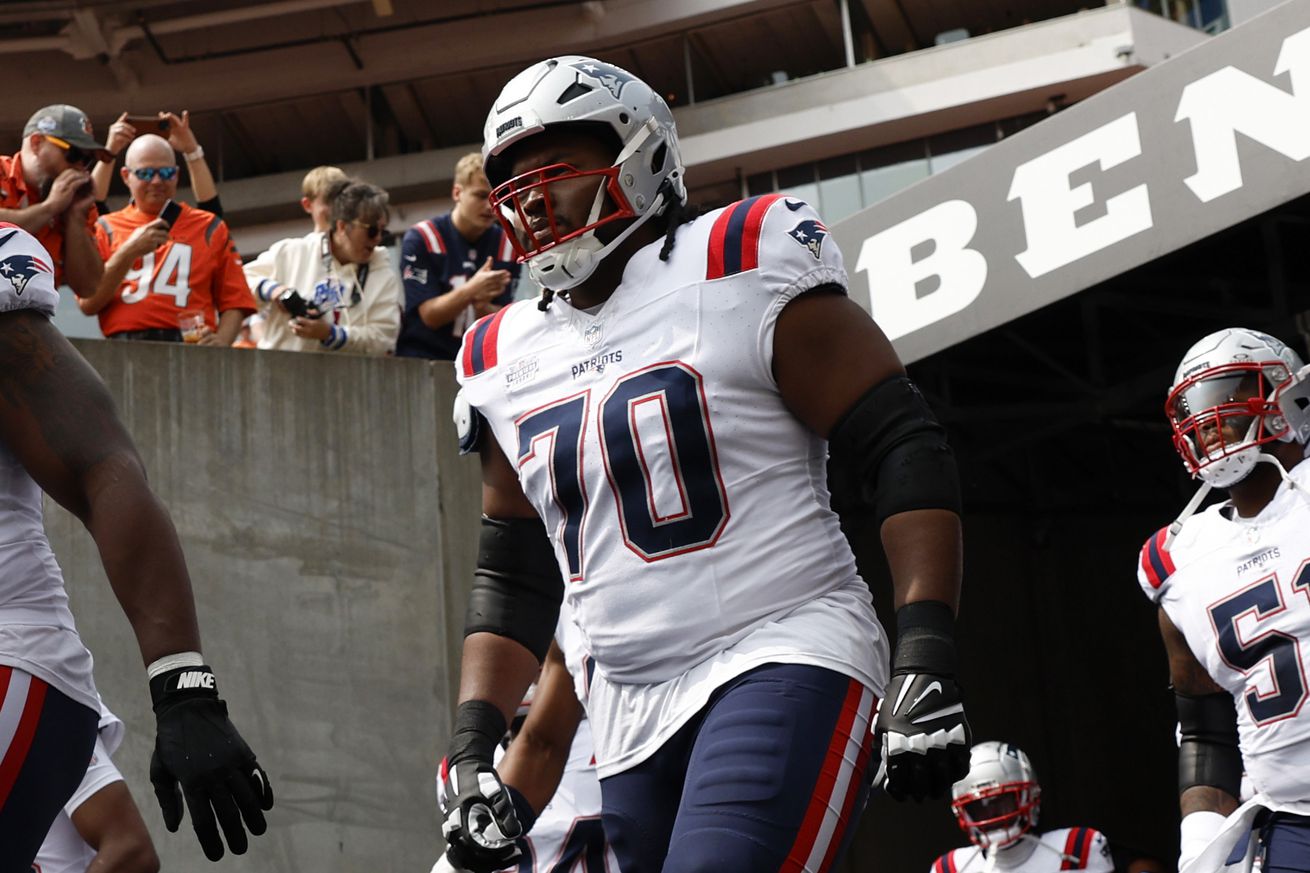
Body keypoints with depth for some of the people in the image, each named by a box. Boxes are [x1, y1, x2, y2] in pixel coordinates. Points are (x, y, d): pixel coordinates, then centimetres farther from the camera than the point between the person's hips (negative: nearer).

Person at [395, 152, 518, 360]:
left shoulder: (507, 246, 4)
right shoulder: (421, 239, -5)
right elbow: (430, 316, -9)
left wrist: (482, 305, -19)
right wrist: (471, 290, -26)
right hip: (422, 357, -3)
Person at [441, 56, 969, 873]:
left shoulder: (740, 271, -4)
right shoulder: (506, 361, 14)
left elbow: (906, 457, -8)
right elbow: (514, 578, 21)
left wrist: (927, 658, -17)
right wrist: (472, 744, 9)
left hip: (784, 659, -6)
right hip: (632, 713, 6)